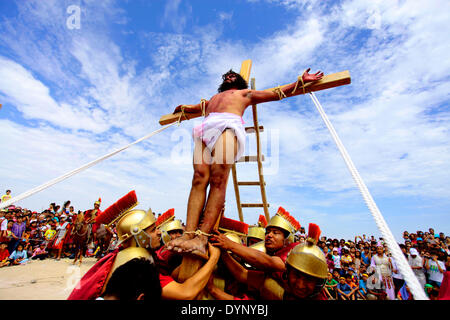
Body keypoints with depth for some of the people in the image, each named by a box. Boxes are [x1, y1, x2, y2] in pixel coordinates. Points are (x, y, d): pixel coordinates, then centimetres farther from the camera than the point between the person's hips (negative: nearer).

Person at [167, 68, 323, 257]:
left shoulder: (246, 93, 33)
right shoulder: (212, 99, 45)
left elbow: (278, 94, 30)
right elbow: (194, 108, 61)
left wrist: (301, 81, 27)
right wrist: (181, 109, 75)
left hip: (227, 125, -4)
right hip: (205, 128, 5)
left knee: (218, 181, -23)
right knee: (199, 179, -18)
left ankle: (202, 238, -31)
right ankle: (189, 234, -25)